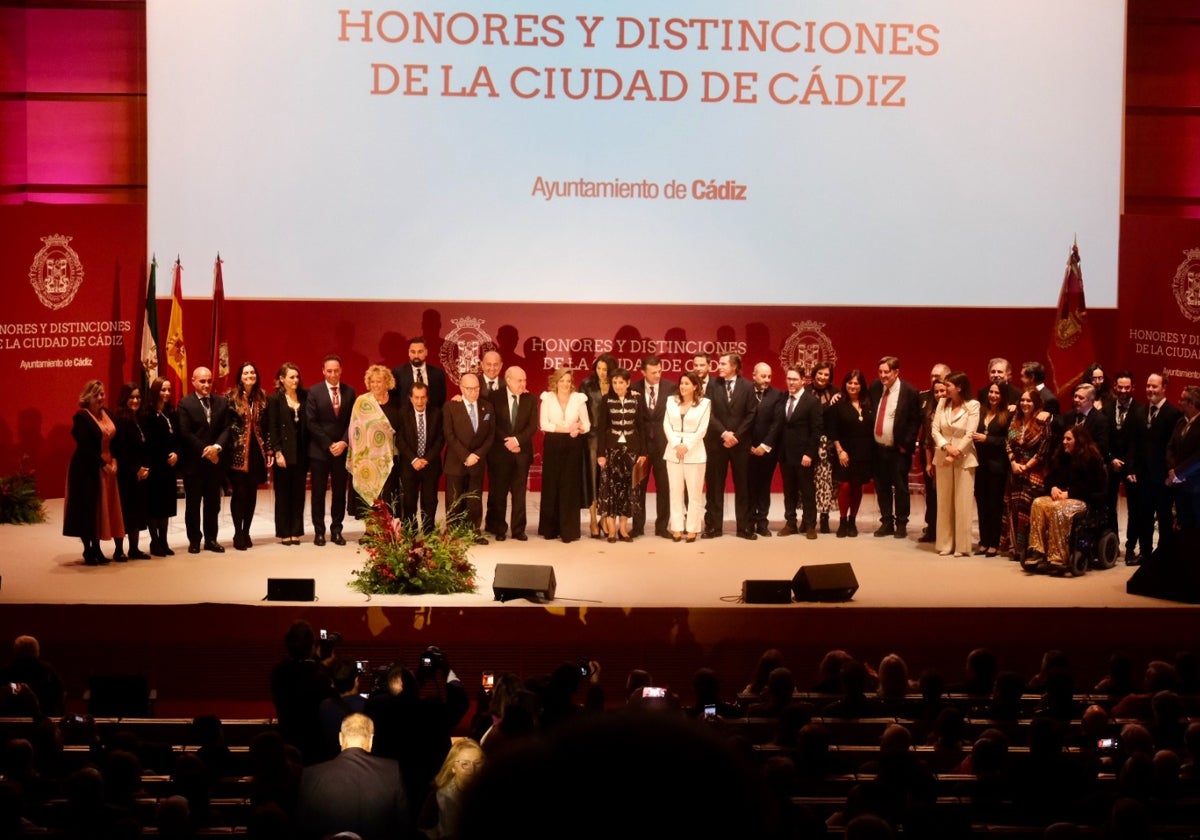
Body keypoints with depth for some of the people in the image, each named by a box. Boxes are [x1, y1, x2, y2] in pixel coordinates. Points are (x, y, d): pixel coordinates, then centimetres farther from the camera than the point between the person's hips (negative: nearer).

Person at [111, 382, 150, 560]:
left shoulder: (142, 419, 10)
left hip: (141, 474, 7)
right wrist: (134, 471, -13)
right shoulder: (120, 420, -12)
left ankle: (134, 548, 18)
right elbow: (120, 451, -15)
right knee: (123, 511, -3)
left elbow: (146, 448, 10)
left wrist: (145, 468, -3)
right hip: (125, 474, -7)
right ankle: (118, 550, 4)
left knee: (138, 510, 10)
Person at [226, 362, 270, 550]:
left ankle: (246, 532, 15)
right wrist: (225, 449, -11)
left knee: (252, 492, 6)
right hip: (238, 452, -4)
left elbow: (266, 426, 9)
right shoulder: (231, 397, -5)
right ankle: (238, 534, 4)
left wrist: (269, 450, 6)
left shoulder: (262, 397, 8)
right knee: (239, 492, -3)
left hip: (257, 451, 4)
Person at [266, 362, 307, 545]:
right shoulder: (275, 400, -2)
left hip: (301, 453, 3)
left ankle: (296, 531, 12)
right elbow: (272, 428, -5)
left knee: (298, 493, 5)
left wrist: (308, 451, -3)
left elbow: (307, 425, 5)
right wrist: (277, 453, -12)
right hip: (284, 452, -3)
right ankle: (284, 533, 10)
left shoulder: (304, 398, 7)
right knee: (283, 494, 4)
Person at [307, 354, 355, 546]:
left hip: (342, 449, 2)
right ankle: (319, 531, 10)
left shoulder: (349, 392, 5)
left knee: (340, 492, 5)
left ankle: (336, 530, 13)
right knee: (318, 492, 2)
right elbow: (311, 423, -6)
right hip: (319, 450, -2)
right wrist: (329, 445, -12)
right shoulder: (314, 392, -3)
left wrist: (344, 442, -10)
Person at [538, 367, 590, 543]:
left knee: (570, 488, -1)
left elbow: (587, 424, 4)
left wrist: (579, 429, -19)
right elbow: (543, 424, -6)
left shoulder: (579, 399, 5)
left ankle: (569, 530, 1)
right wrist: (565, 428, -15)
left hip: (573, 447, 0)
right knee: (552, 487, 3)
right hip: (553, 446, 0)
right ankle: (550, 529, 11)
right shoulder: (547, 398, 2)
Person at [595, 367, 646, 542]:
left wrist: (642, 452, 2)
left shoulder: (635, 400, 4)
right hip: (611, 448, -2)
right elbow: (601, 428, -2)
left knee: (627, 486, 2)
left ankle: (623, 527, 8)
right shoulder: (606, 400, -1)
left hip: (631, 448, 2)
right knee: (610, 485, -4)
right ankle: (611, 527, 1)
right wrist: (600, 453, -8)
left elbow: (640, 427, 6)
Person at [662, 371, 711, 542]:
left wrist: (687, 446, -13)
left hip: (694, 452, -3)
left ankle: (692, 529, 4)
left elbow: (702, 429, -5)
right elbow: (666, 425, 3)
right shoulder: (672, 401, 9)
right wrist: (676, 445, -10)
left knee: (694, 492, -1)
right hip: (673, 452, 3)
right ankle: (677, 528, 8)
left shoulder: (704, 403, 0)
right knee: (676, 491, 4)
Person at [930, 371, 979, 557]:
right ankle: (945, 544, 14)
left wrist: (955, 454, -16)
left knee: (962, 503, -1)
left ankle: (962, 546, 4)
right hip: (943, 457, 4)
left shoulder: (973, 406, -9)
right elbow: (934, 429, -1)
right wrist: (946, 446, -17)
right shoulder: (942, 403, 4)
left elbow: (969, 435, -13)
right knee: (944, 502, 8)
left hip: (964, 458, -4)